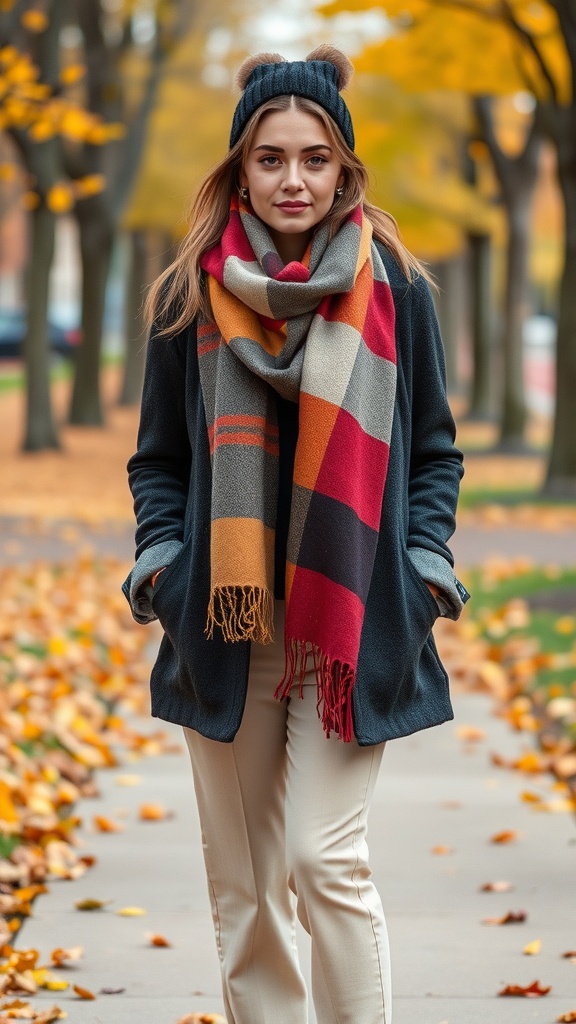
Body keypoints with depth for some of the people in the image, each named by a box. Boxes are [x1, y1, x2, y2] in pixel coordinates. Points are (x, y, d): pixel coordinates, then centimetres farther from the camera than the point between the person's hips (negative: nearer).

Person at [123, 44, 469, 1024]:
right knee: (243, 884, 6)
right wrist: (158, 554, -3)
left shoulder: (393, 288, 2)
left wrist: (427, 558, -4)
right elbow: (161, 457, 13)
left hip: (351, 621, -2)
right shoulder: (192, 296, 5)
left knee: (327, 862, -12)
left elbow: (432, 449, 10)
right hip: (226, 624, 2)